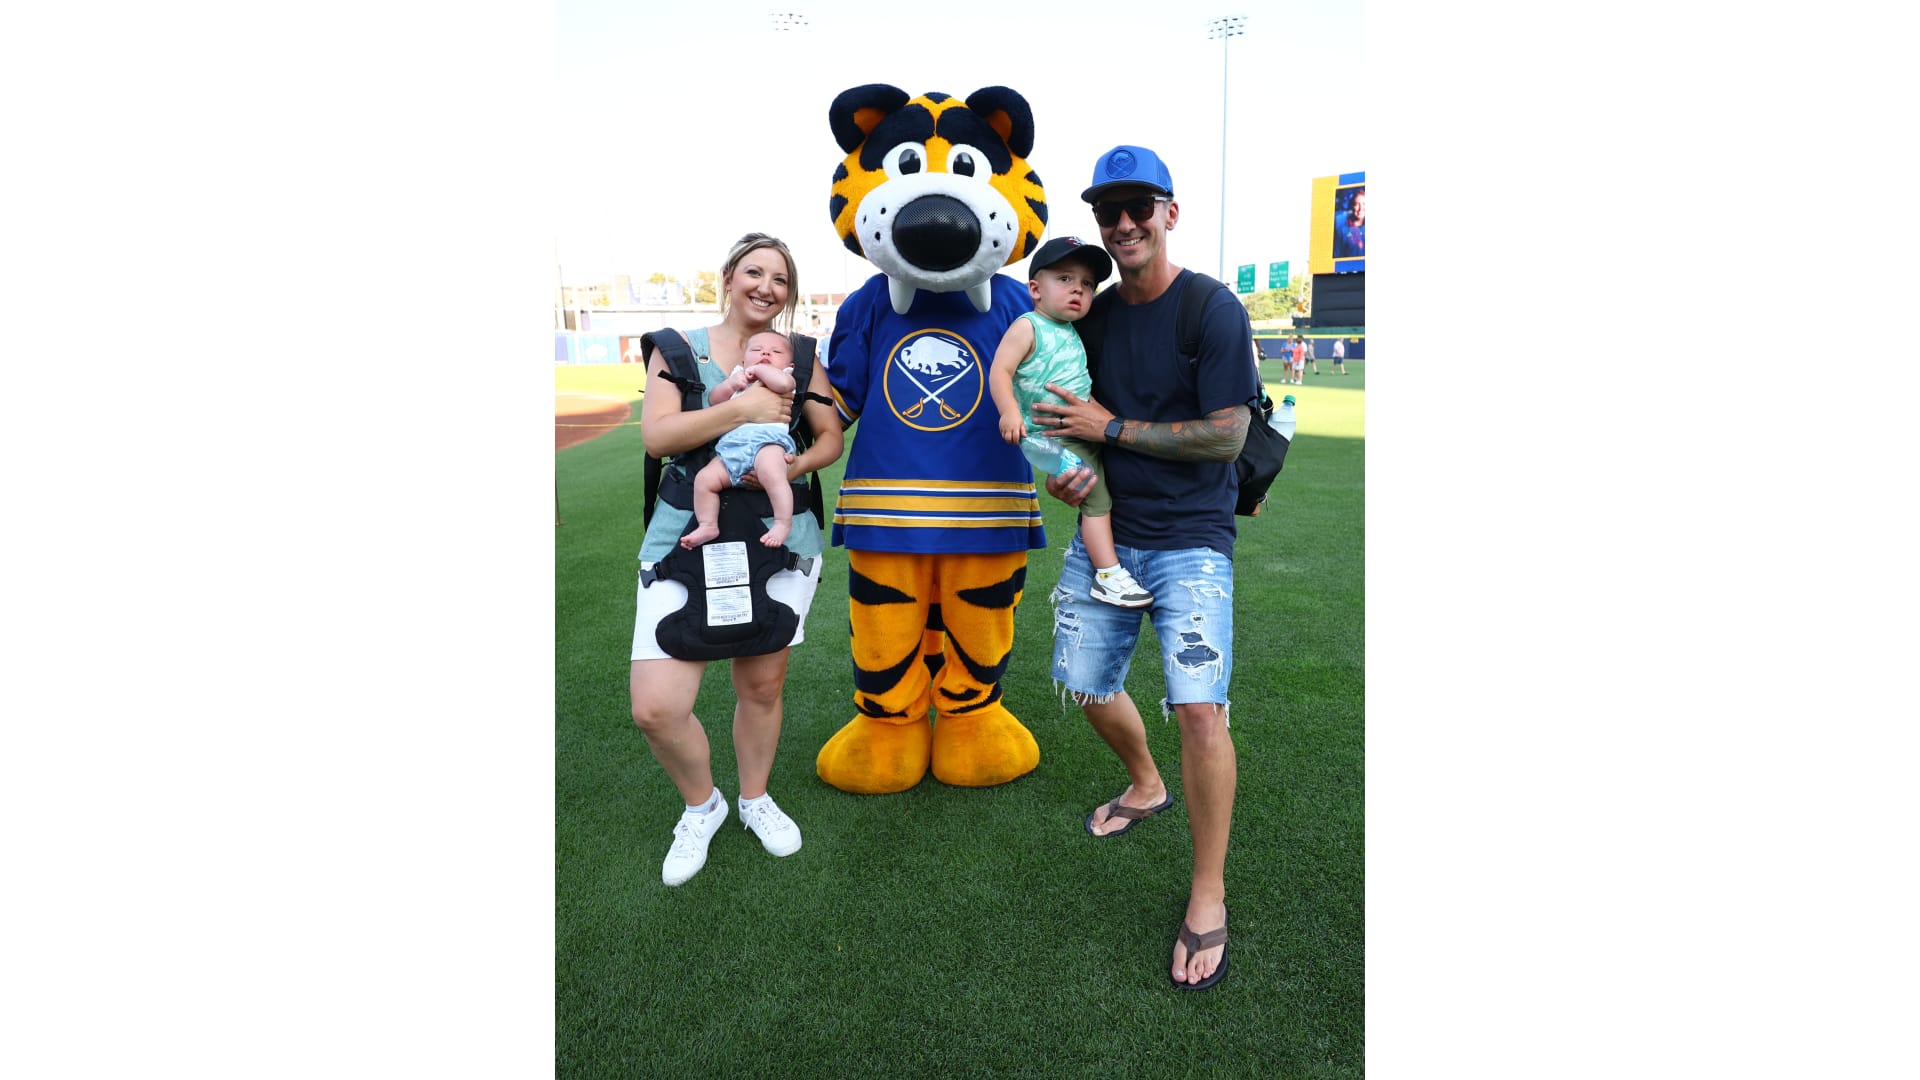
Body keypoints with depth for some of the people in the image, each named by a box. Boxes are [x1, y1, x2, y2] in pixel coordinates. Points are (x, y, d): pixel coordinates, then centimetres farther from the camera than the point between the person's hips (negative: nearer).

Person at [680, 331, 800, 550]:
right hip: (730, 447, 6)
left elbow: (783, 383, -9)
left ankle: (783, 522, -27)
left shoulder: (784, 377, 17)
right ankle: (708, 526, 4)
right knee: (704, 478, -8)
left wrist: (759, 369, 7)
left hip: (768, 439, -6)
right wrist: (729, 384, 8)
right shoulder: (738, 378, 35)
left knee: (771, 473, -34)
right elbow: (713, 400, 26)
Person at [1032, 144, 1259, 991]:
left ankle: (1208, 899, 2)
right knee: (1088, 684, 14)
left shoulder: (1213, 311, -9)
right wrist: (1065, 470, -3)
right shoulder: (1093, 314, 8)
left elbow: (1226, 436, -15)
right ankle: (1145, 786, 45)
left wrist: (1113, 429, -15)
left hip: (1190, 540, -6)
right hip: (1106, 531, 6)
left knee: (1199, 705, -18)